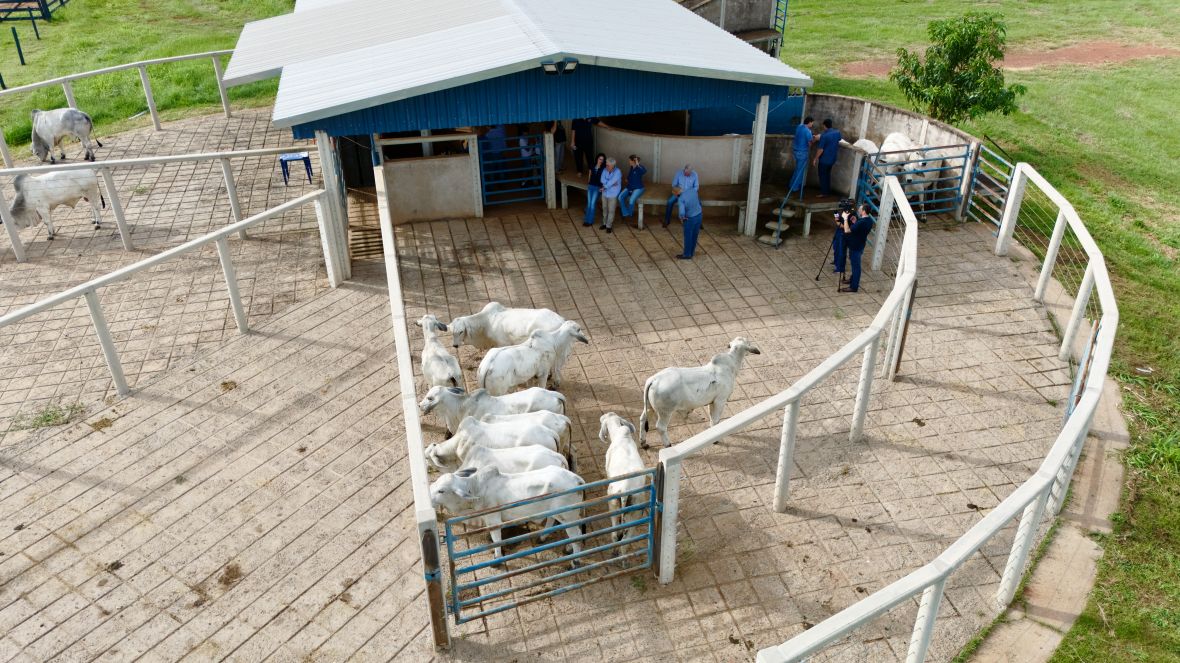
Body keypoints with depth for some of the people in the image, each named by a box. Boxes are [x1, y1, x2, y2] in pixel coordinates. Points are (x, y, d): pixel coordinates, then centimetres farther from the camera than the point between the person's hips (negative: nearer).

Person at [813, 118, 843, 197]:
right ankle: (828, 191, 24)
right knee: (827, 174, 19)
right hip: (832, 158, 7)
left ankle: (824, 193, 5)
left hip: (824, 159, -7)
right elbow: (839, 139, 24)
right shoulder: (837, 132, 0)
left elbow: (820, 149, -20)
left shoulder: (824, 135, -21)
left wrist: (816, 158, -9)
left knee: (823, 175, 3)